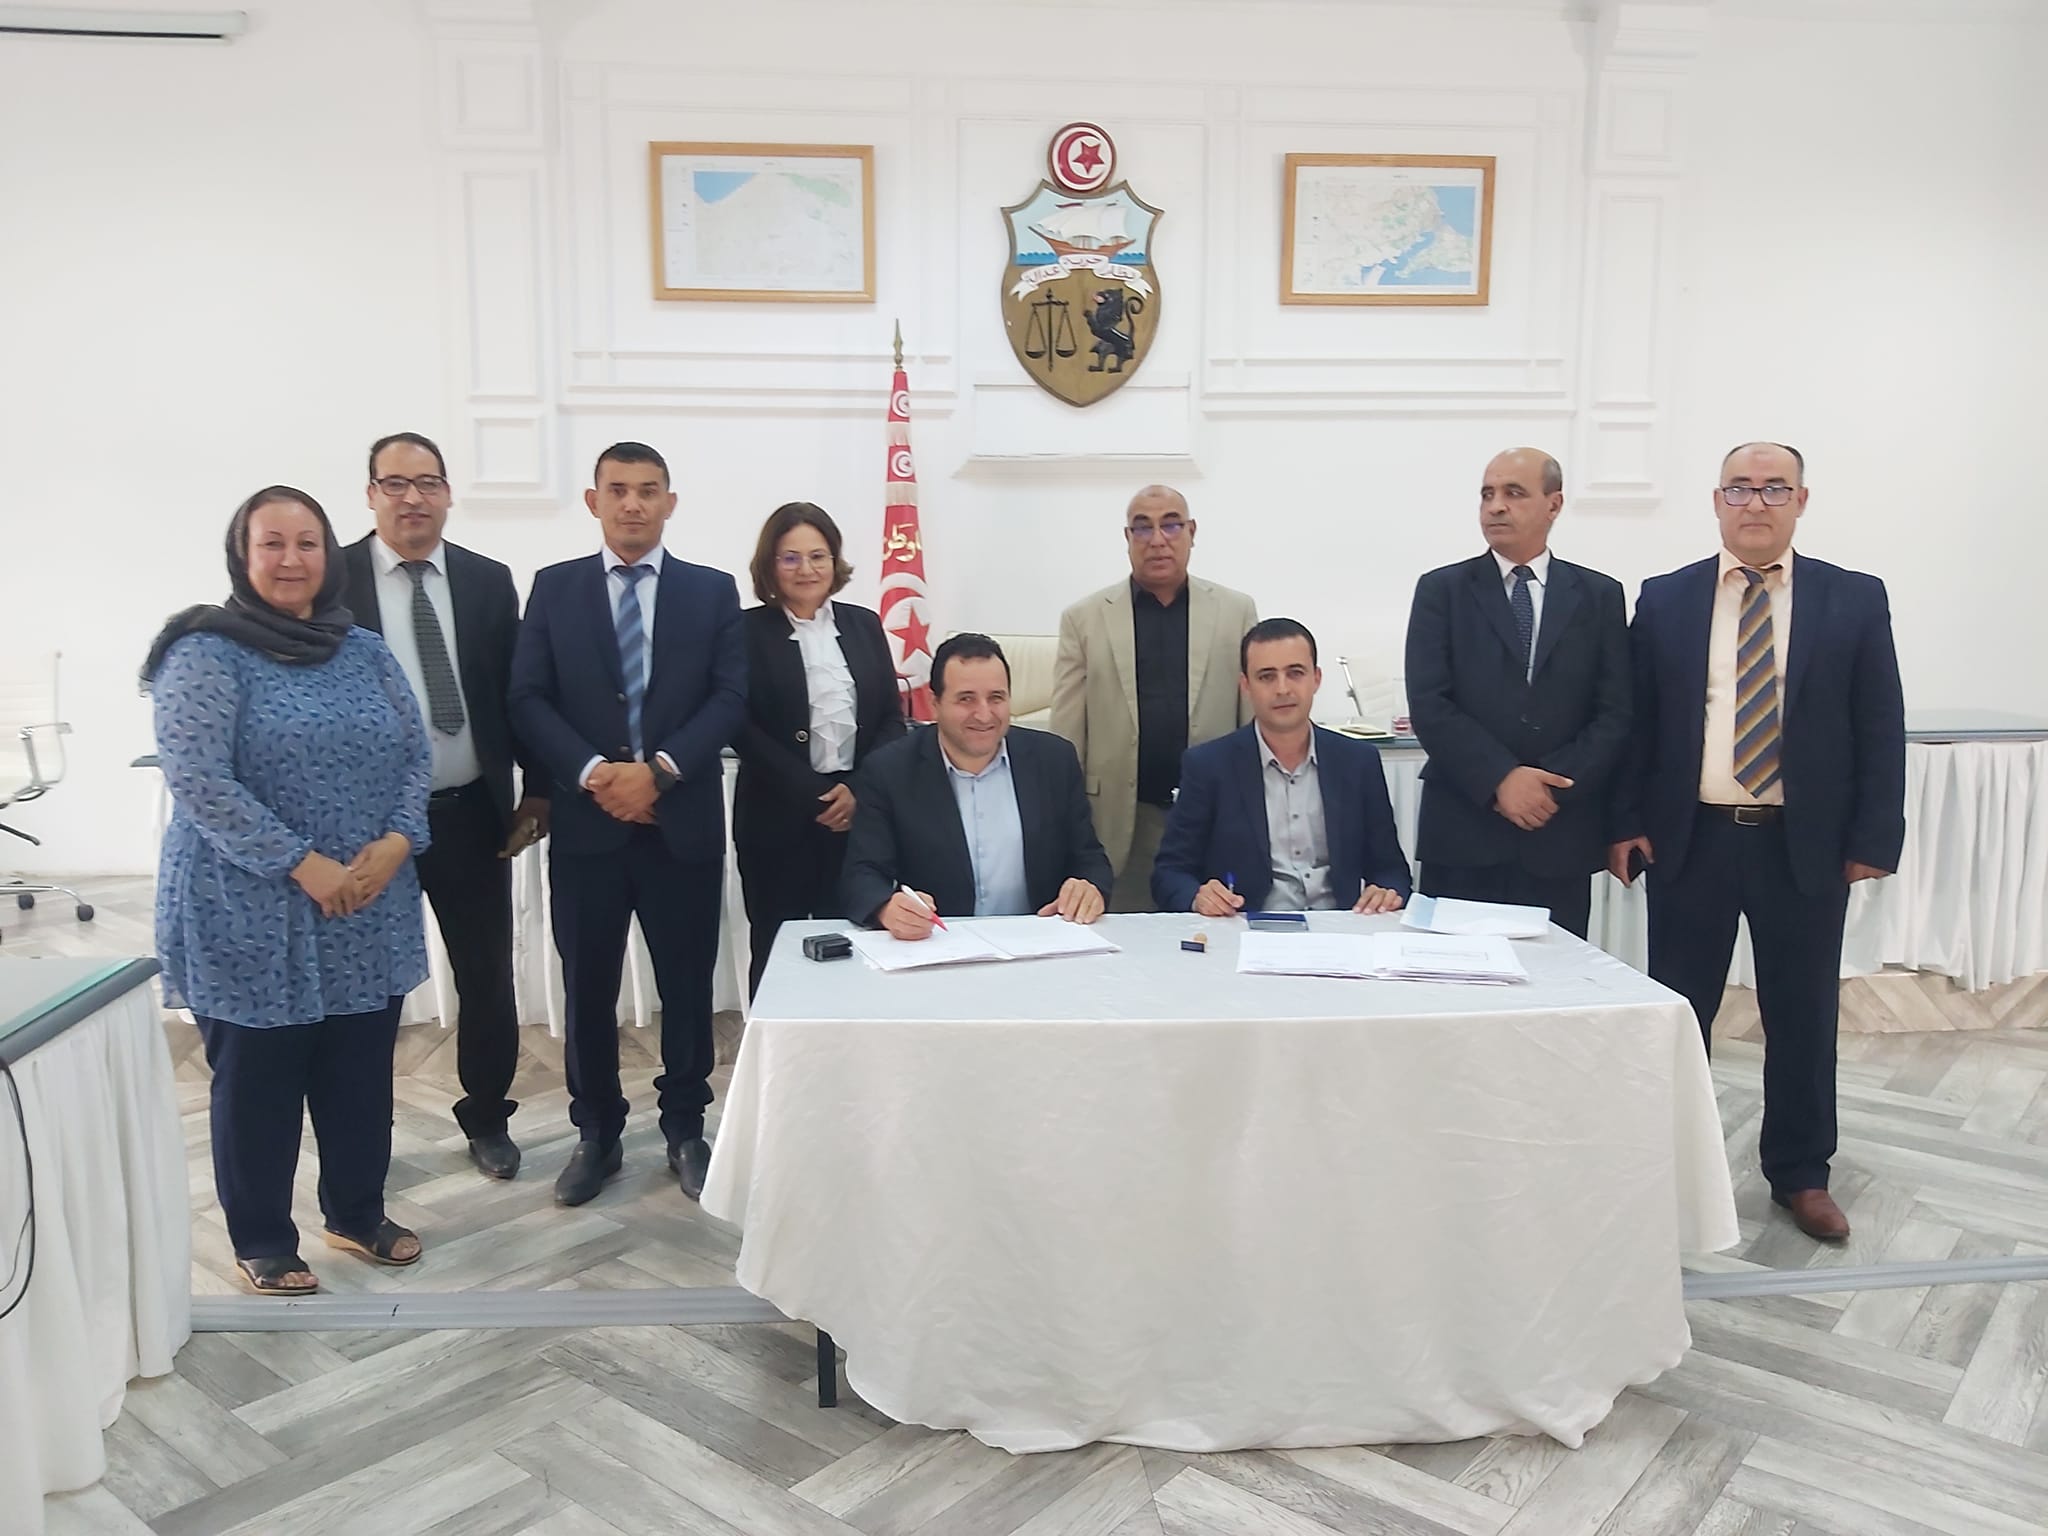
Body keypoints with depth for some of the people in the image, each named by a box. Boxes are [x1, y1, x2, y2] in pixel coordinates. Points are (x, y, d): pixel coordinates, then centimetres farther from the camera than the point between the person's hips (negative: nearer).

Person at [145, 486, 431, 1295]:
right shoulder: (207, 653, -9)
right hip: (252, 914, -5)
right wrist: (303, 864, -19)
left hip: (367, 909, 5)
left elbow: (415, 753, 7)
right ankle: (263, 1243, 24)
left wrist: (393, 845, -10)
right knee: (258, 1082, 8)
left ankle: (357, 1213, 33)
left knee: (361, 1073, 14)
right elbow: (197, 778, -17)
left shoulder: (365, 651, 8)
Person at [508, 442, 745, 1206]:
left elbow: (729, 697, -3)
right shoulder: (554, 588, 6)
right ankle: (596, 1134, 24)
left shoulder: (713, 591, 5)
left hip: (683, 820, 0)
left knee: (687, 985, 8)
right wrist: (593, 772, -14)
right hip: (586, 820, 1)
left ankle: (685, 1129, 24)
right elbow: (529, 699, -1)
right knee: (588, 988, 8)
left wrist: (660, 769, -15)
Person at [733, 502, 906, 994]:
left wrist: (858, 789, -7)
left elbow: (892, 718, 8)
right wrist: (814, 796, -13)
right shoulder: (748, 630, 0)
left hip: (859, 813, 3)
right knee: (777, 950, 4)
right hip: (778, 818, -2)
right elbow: (741, 727, -7)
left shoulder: (864, 624, 11)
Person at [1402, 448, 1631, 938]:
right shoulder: (1442, 590, 5)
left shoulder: (1600, 596, 10)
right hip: (1462, 833, -1)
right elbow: (1429, 705, -5)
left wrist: (1555, 785, -11)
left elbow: (1615, 713, 3)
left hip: (1561, 835, 1)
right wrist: (1499, 780, -15)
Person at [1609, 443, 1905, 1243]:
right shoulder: (1664, 599, 3)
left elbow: (1881, 730, 1)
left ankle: (1800, 1174, 28)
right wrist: (1625, 823, -3)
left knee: (1803, 1017, 11)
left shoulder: (1855, 600, 2)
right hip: (1691, 840, 0)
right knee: (1675, 1014, 8)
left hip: (1806, 847, 0)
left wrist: (1873, 839, -4)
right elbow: (1635, 720, 3)